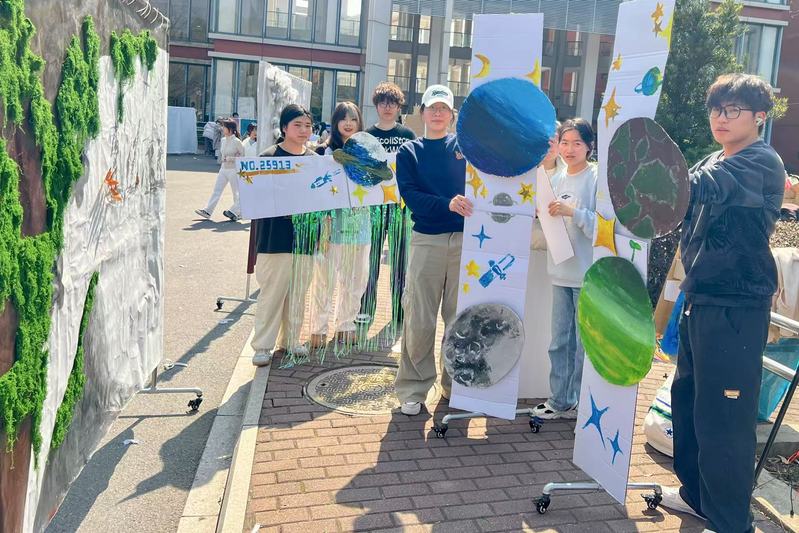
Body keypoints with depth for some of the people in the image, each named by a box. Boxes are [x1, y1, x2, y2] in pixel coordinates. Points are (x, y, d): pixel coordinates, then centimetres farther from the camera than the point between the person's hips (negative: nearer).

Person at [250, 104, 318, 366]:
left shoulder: (315, 159, 10)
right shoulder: (269, 157, -4)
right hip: (275, 238, -4)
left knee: (298, 293, 12)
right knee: (271, 293, -1)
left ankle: (290, 340, 25)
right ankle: (263, 345, 10)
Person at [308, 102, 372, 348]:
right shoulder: (324, 152, 0)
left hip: (358, 224, 4)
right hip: (331, 224, -3)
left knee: (355, 280, 10)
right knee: (324, 278, 0)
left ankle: (346, 324, 25)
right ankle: (319, 327, 12)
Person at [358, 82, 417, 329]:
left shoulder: (408, 135, 8)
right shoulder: (367, 135, 8)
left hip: (400, 203, 0)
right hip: (374, 203, 0)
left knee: (399, 258, 4)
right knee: (370, 258, 2)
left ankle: (399, 312, 12)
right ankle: (366, 310, 12)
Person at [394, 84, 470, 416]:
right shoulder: (409, 152, 8)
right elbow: (410, 195, -9)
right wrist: (447, 204, -23)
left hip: (465, 239, 1)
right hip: (426, 241, -1)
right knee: (420, 320, 0)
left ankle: (456, 382, 22)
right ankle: (413, 388, 13)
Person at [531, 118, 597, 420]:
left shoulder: (597, 179, -8)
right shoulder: (557, 178, 12)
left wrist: (572, 212, -24)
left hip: (588, 274, -7)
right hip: (561, 271, 7)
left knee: (586, 344, 1)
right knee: (560, 341, 13)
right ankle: (561, 401, 25)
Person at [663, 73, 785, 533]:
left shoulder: (763, 163, -12)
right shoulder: (715, 162, 16)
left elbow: (702, 188, -31)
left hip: (737, 308, -9)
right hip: (702, 300, 9)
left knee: (723, 417, -5)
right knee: (687, 397, 17)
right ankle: (696, 492, 34)